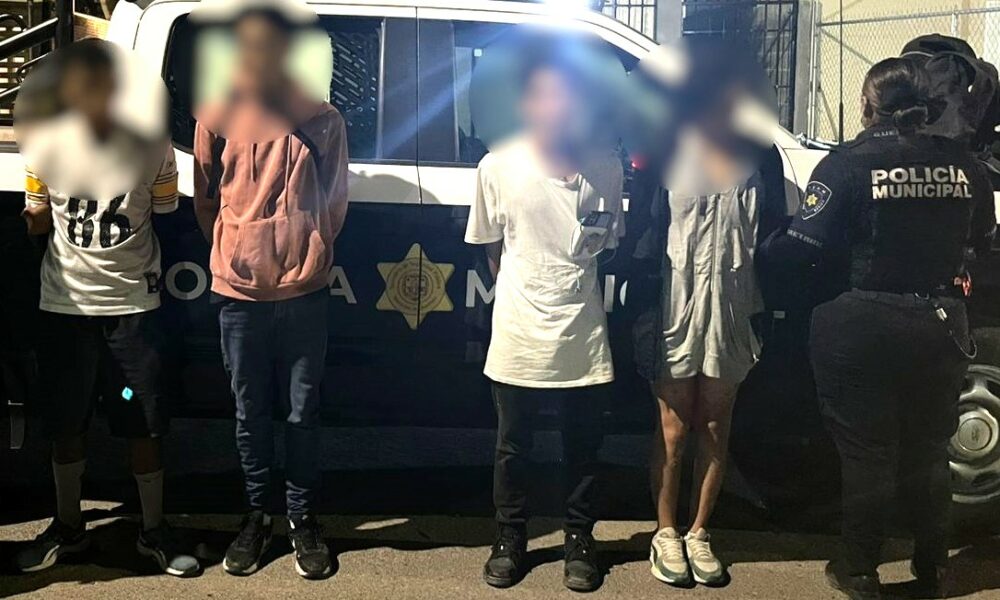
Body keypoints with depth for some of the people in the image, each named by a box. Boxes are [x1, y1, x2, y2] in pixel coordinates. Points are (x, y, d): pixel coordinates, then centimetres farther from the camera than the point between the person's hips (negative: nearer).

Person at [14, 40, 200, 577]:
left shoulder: (150, 143, -7)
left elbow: (165, 217, 1)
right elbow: (39, 221, 7)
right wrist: (19, 218, -12)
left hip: (133, 303, -2)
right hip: (65, 304, 2)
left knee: (143, 423, 4)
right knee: (65, 422, 11)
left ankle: (154, 530, 20)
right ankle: (69, 526, 30)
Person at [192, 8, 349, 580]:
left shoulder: (324, 120, -3)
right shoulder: (217, 119, 0)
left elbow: (335, 199, 6)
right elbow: (206, 197, 11)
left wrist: (312, 252, 9)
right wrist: (232, 253, 12)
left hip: (304, 290, -1)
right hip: (239, 291, 1)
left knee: (303, 412, 7)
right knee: (251, 412, 12)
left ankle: (303, 517, 24)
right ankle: (258, 514, 29)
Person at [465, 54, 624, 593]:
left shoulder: (605, 167, -3)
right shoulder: (499, 166, -7)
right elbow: (492, 248, 6)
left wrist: (605, 240, -7)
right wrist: (524, 293, 4)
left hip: (583, 333, 1)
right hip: (518, 334, 0)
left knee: (583, 447, 13)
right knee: (513, 447, 13)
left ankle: (579, 541, 33)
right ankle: (510, 540, 33)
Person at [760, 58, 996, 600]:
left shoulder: (848, 165, -13)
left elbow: (803, 245, -17)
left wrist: (761, 253, 1)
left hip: (866, 328, -4)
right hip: (941, 326, 4)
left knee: (866, 452, 9)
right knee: (928, 451, 17)